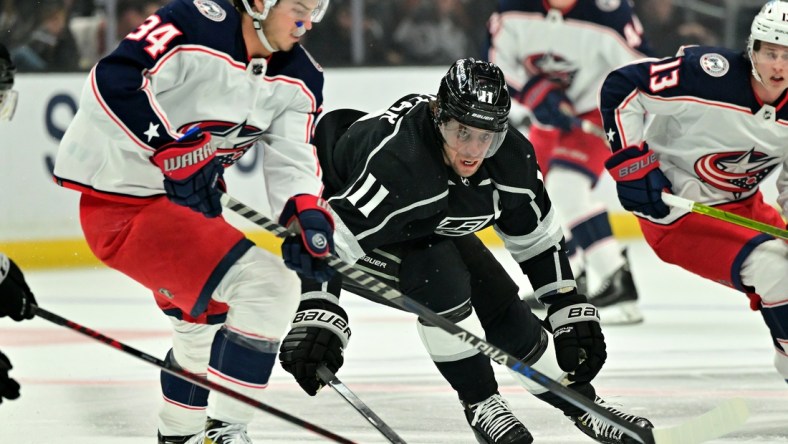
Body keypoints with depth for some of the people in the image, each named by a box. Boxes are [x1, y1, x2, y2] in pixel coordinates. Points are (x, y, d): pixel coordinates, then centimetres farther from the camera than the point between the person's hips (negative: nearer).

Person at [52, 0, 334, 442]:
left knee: (206, 322, 29)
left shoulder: (299, 79, 1)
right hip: (122, 205, -10)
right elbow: (112, 84, -28)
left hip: (187, 203, 10)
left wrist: (307, 213, -21)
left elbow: (293, 158, -2)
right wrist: (170, 146, -30)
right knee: (270, 287, -19)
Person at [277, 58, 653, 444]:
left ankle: (578, 401, 25)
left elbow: (538, 241, -4)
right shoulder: (395, 160, -42)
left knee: (501, 307, 0)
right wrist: (317, 316, -54)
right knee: (440, 277, -30)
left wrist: (572, 311, -5)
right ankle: (479, 403, -12)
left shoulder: (512, 158, -20)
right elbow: (330, 236, -45)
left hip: (431, 230, 6)